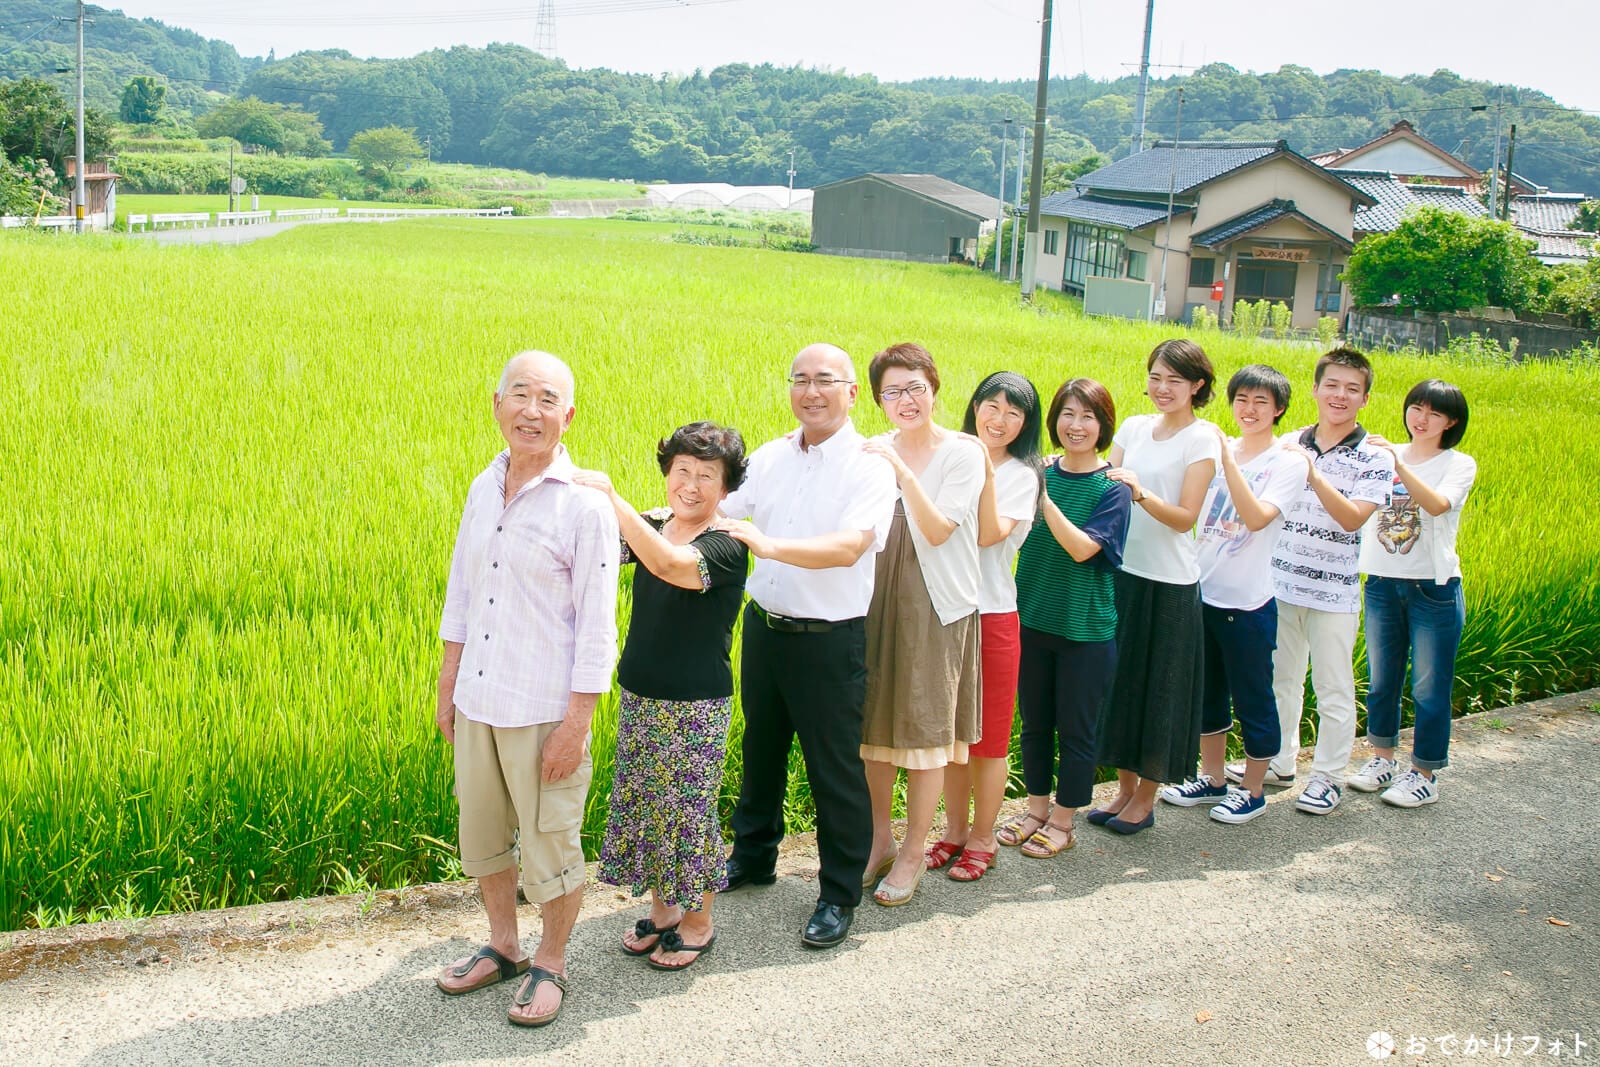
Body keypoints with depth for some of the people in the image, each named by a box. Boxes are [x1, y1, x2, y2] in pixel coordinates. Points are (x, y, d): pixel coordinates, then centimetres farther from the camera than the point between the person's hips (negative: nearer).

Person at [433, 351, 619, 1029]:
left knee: (549, 842, 8)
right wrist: (447, 686, 15)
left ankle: (550, 965, 29)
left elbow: (596, 627, -13)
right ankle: (502, 947, 39)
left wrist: (576, 725, -14)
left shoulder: (585, 505, -14)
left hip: (542, 711, -6)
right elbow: (461, 592, 13)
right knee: (482, 832, 18)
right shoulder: (483, 488, 5)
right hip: (476, 702, 6)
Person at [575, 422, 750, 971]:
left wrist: (611, 497, -37)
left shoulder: (725, 547, -17)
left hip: (696, 705, -6)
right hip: (639, 697, 6)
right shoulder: (652, 527, 4)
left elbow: (670, 565, -35)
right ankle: (662, 909, 35)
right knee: (643, 802, 15)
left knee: (689, 808, 4)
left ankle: (699, 923, 24)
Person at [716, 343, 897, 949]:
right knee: (760, 748, 21)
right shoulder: (771, 457, 5)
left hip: (829, 642, -6)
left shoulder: (870, 466, -13)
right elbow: (717, 507, 11)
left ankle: (839, 897, 19)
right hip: (764, 627, 6)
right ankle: (752, 856, 42)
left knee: (834, 769, 3)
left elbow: (850, 546, -27)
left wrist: (769, 544, -39)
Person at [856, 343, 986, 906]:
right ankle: (880, 841, 28)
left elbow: (938, 530, -16)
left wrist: (902, 471, -25)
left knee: (925, 730, 2)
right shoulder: (874, 452, 5)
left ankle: (912, 855, 16)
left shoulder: (963, 452, -6)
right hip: (877, 600, 4)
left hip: (935, 605, -4)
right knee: (875, 727, 12)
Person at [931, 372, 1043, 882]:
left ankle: (982, 840, 19)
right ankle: (954, 831, 27)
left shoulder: (1021, 475, -5)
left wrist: (986, 472, -25)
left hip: (991, 615, -4)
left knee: (988, 735, 6)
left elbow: (989, 534, -18)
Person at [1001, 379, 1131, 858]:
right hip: (1033, 619, 4)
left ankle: (1063, 821, 22)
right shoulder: (1038, 471, 2)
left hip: (1086, 629, -4)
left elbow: (1082, 548, -21)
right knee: (1035, 723, 15)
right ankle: (1036, 810, 31)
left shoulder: (1112, 487, -9)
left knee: (1075, 729, 8)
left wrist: (1043, 497, -29)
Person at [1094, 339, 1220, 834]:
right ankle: (1125, 789, 26)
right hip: (1123, 571, 5)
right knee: (1121, 681, 12)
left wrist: (1140, 493, -28)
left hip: (1169, 581, -5)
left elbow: (1185, 517, -14)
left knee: (1158, 688, 5)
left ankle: (1146, 800, 19)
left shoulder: (1202, 438, -8)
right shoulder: (1133, 428, 9)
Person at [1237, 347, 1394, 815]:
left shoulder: (1374, 459, -7)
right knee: (1280, 679, 16)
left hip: (1334, 592, -4)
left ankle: (1328, 776, 19)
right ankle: (1278, 762, 32)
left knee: (1333, 688, 5)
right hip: (1280, 583, 4)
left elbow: (1353, 518, -21)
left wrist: (1313, 473, -28)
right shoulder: (1288, 445, 3)